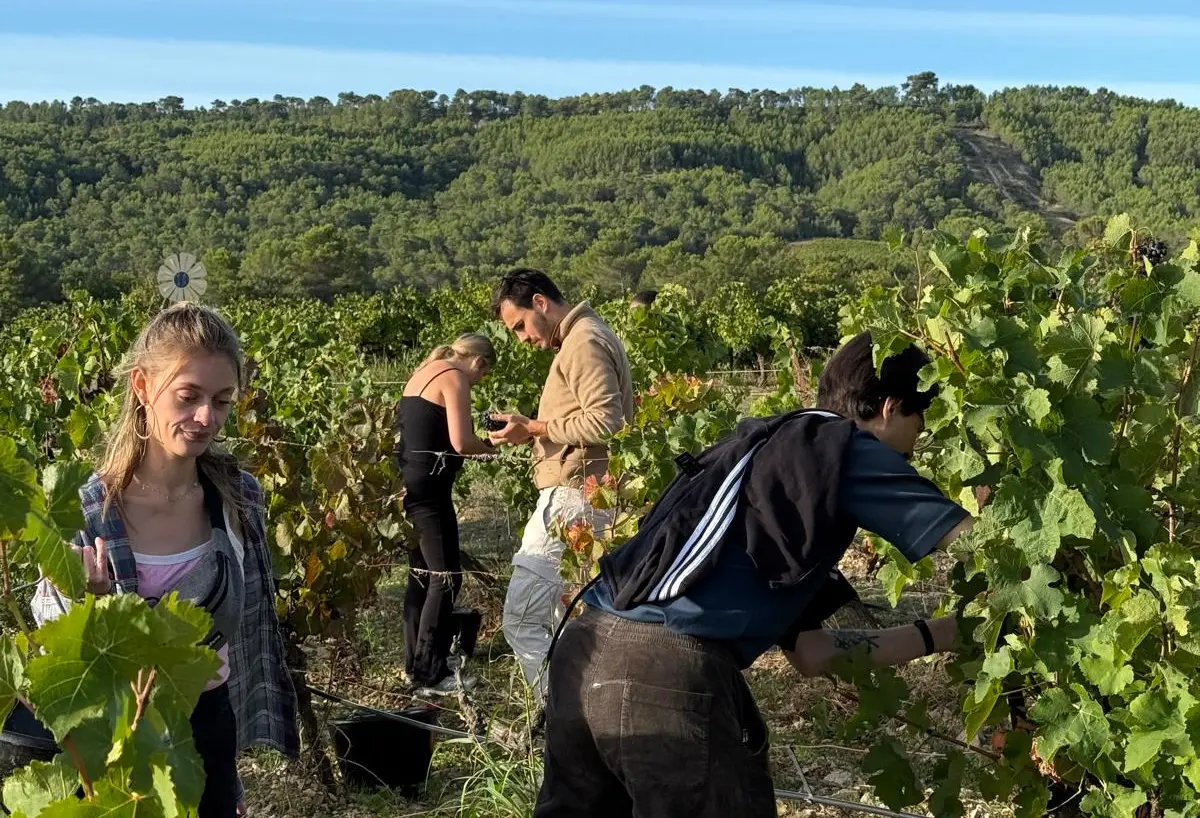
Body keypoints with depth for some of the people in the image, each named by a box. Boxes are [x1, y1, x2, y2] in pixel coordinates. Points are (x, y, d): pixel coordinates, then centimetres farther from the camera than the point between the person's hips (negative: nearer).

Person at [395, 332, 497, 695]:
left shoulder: (424, 372, 18)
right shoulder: (455, 379, -10)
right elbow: (460, 442, -19)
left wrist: (478, 436, 11)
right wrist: (490, 444, 0)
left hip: (407, 483, 10)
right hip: (428, 486, -10)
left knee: (421, 573, 16)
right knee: (445, 576, -4)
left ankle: (415, 663, 23)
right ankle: (431, 674, -2)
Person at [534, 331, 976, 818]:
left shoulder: (772, 452, 26)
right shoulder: (844, 447, 4)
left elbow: (809, 652, 26)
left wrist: (942, 632, 29)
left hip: (584, 651, 9)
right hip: (669, 670, -9)